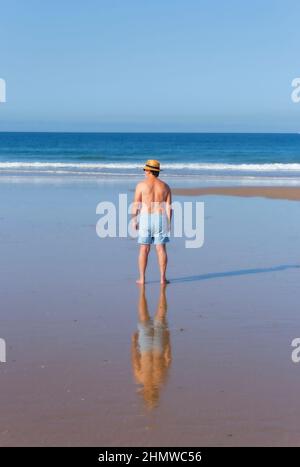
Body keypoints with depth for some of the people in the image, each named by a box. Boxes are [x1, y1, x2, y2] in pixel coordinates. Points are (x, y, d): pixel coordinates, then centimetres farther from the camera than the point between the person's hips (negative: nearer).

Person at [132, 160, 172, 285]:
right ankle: (163, 278, 2)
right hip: (161, 219, 2)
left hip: (145, 219, -2)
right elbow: (169, 207, 1)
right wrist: (169, 223, 5)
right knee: (161, 249, 4)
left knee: (144, 249, 3)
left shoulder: (141, 185, -4)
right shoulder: (165, 186, 4)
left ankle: (142, 278, 4)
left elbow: (136, 205, -6)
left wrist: (134, 220, 1)